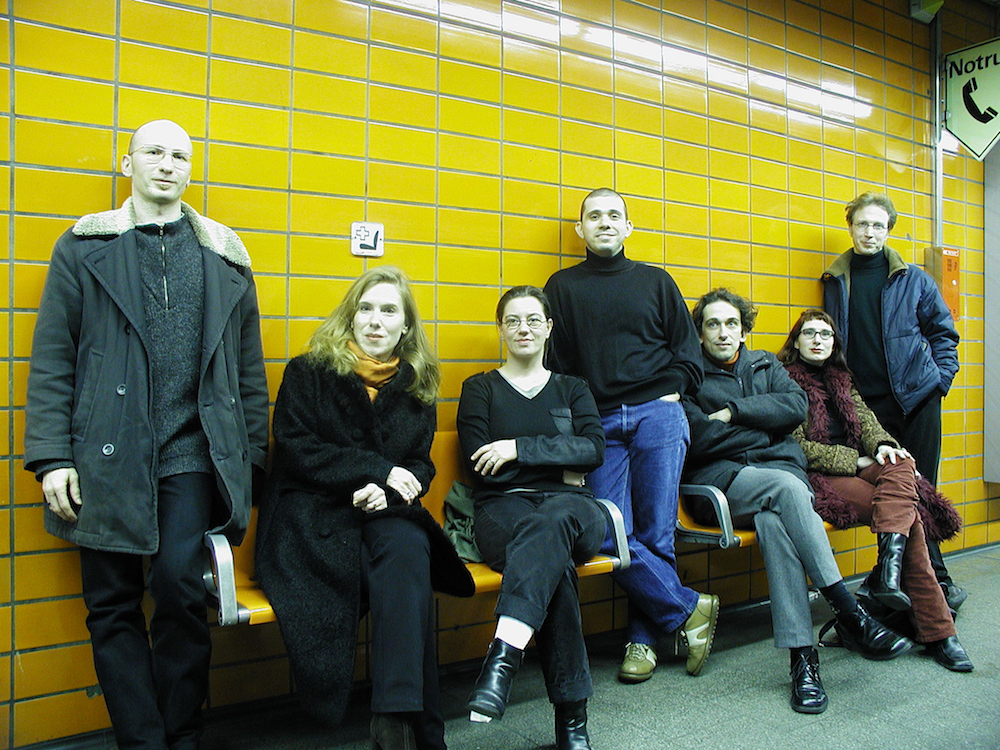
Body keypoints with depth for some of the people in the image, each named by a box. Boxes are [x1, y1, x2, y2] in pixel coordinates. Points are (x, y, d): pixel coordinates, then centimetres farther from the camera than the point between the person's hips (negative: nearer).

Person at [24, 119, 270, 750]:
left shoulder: (226, 256, 11)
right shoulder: (83, 249, 8)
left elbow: (249, 369, 11)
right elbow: (51, 360, 4)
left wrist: (251, 458, 6)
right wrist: (52, 458, -4)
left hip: (192, 455, 0)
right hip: (107, 457, 1)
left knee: (182, 591, -7)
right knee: (113, 604, 6)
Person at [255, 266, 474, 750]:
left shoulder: (417, 384, 16)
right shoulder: (308, 372, 7)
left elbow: (421, 465, 13)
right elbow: (295, 448, -5)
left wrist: (387, 493, -12)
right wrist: (380, 470, -13)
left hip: (386, 512, 3)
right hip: (313, 515, -3)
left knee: (408, 549, -34)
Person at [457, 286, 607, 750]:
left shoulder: (572, 388, 23)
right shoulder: (481, 388, 18)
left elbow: (594, 450, 2)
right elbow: (481, 464, 1)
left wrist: (518, 448, -10)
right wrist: (559, 466, -1)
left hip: (571, 508, 1)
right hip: (503, 508, -1)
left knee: (550, 523, -39)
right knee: (555, 559, -37)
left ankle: (504, 653, -51)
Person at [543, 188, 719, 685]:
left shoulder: (655, 281, 17)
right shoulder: (563, 286, 15)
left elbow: (688, 353, 18)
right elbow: (556, 364, 10)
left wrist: (670, 392, 3)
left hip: (657, 415, 0)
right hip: (599, 423, 0)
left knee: (656, 532, -5)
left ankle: (645, 638, 11)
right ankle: (690, 610, 6)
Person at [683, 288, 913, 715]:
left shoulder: (766, 366, 24)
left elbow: (796, 406, 3)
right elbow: (700, 439, -6)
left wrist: (733, 411, -5)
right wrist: (765, 429, 0)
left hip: (780, 469, 3)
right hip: (722, 478, -2)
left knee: (773, 521, -34)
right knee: (786, 486, -35)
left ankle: (802, 654, -39)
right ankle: (849, 615, -34)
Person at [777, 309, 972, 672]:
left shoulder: (841, 379, 26)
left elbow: (864, 417, 9)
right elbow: (795, 447, -8)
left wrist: (882, 445, -15)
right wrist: (855, 461, -11)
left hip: (857, 467, 6)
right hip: (820, 478, -6)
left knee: (900, 464, -30)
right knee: (908, 515, -25)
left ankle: (888, 570, -43)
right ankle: (937, 630, -27)